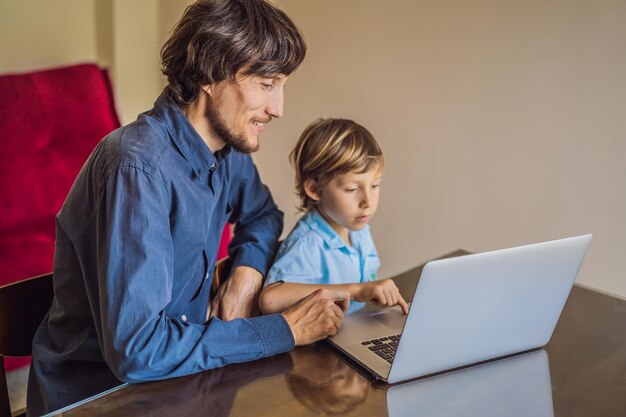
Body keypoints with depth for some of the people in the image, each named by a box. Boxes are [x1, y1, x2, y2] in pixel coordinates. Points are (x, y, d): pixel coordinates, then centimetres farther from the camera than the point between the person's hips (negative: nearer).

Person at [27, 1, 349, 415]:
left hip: (177, 368, 7)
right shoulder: (140, 167, -26)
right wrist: (285, 330, -23)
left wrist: (245, 276, -4)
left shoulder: (227, 148, -3)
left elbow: (262, 214, 18)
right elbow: (136, 349, -29)